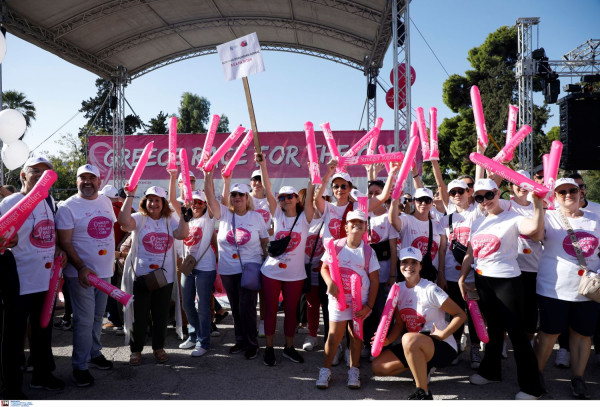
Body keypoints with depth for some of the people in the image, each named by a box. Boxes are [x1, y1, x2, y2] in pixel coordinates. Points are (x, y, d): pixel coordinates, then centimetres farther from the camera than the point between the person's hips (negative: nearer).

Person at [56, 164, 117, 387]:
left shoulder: (106, 202, 7)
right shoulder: (68, 207, -11)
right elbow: (65, 242, -14)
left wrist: (113, 256, 14)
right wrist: (82, 268, -23)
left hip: (104, 271, 6)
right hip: (81, 272, -6)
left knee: (97, 317, 17)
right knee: (84, 321, -2)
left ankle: (94, 353, 34)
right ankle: (80, 366, 13)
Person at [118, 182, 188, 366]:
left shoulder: (170, 220, 6)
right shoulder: (139, 218, -2)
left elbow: (182, 234, -10)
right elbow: (124, 222, -24)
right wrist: (130, 196, -21)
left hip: (165, 277, 3)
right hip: (140, 275, -2)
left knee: (161, 315, 12)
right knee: (139, 315, 7)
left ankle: (158, 347, 29)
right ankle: (136, 349, 23)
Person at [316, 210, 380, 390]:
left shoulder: (368, 251, -3)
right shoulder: (335, 246, -4)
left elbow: (374, 280, -1)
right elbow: (324, 268, 5)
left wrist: (369, 306, -4)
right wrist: (330, 283, -16)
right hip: (338, 299, -1)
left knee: (356, 335, 10)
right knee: (334, 336, 1)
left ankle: (354, 372, 27)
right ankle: (325, 370, 20)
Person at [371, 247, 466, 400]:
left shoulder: (430, 290, -15)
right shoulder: (398, 289, 4)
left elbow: (461, 315, -10)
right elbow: (399, 324, 10)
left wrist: (442, 334, -20)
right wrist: (388, 340, -7)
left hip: (444, 347, -7)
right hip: (413, 347, 7)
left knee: (409, 339, -38)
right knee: (378, 367, -4)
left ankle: (424, 393, -21)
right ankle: (422, 366, 15)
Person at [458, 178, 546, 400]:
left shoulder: (512, 218, -9)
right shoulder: (477, 223, 10)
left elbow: (535, 229, -30)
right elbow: (470, 253, 12)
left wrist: (538, 203, -35)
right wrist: (461, 278, 8)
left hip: (507, 280, -6)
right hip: (482, 280, 6)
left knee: (514, 330, -4)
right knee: (493, 326, 19)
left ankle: (531, 386, 8)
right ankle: (490, 371, 34)